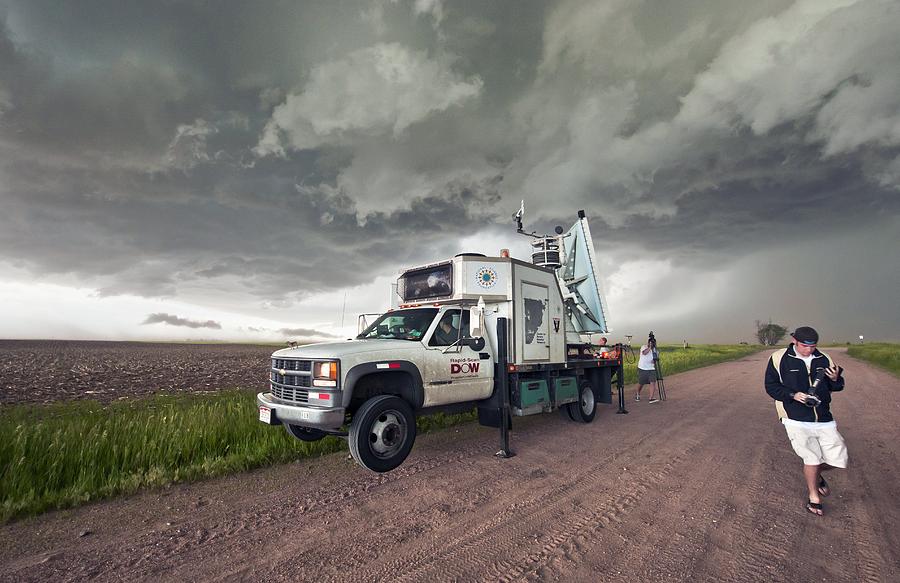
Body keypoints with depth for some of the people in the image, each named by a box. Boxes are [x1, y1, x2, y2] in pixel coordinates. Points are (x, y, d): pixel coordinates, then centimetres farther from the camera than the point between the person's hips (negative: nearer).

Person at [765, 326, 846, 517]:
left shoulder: (824, 359, 4)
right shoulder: (779, 358, -8)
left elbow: (836, 387, 13)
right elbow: (771, 386, -4)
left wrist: (835, 379, -9)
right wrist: (793, 395, -18)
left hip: (824, 419, 4)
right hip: (797, 420, -4)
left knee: (838, 459, 5)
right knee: (812, 459, 3)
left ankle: (816, 474, 39)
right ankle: (814, 498, 26)